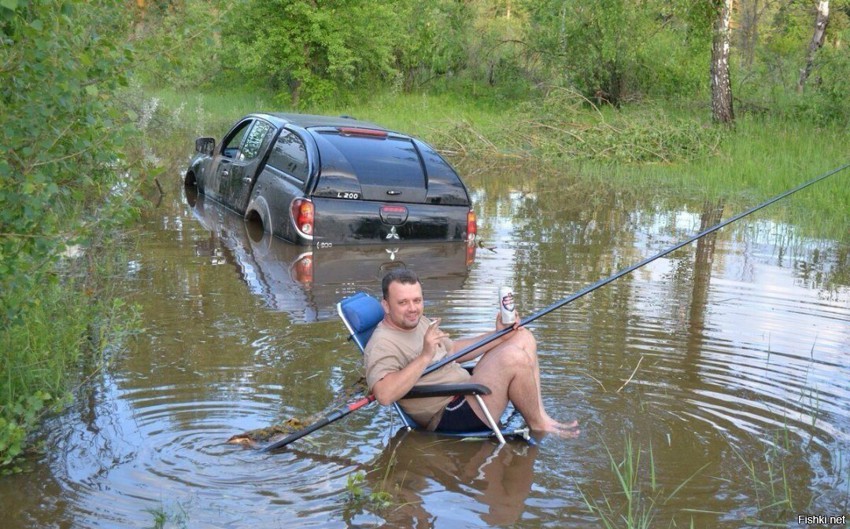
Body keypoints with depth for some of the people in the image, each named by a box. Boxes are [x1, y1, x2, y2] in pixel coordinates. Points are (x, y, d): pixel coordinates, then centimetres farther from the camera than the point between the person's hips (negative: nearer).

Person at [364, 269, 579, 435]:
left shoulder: (419, 322, 14)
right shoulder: (382, 345, -18)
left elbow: (453, 351, 21)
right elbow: (384, 395, -34)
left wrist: (499, 336, 10)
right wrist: (425, 357, -36)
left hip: (466, 392, 11)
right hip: (449, 417, -11)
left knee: (523, 338, 10)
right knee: (513, 357, -25)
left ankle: (540, 418, 3)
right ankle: (539, 425, -1)